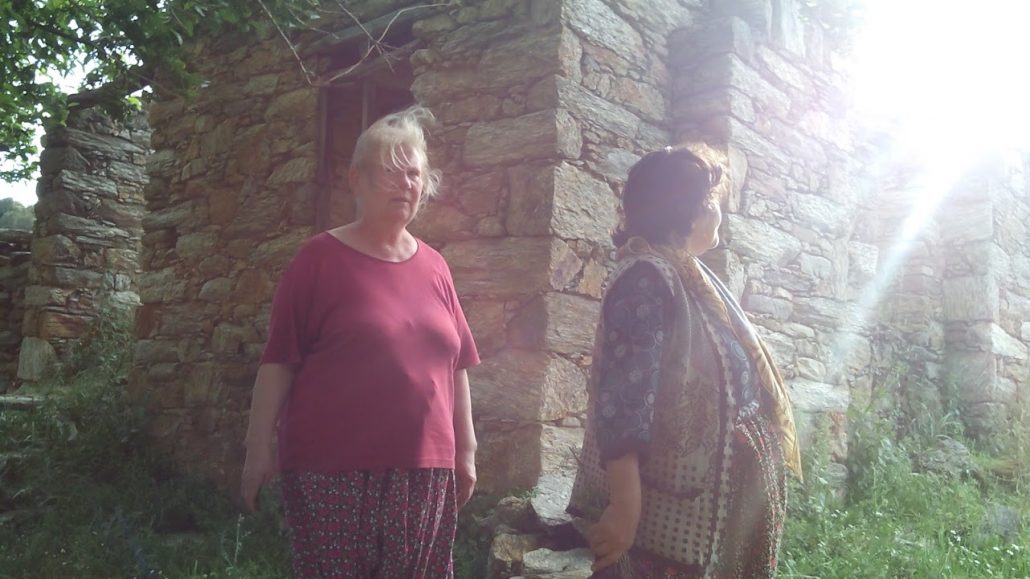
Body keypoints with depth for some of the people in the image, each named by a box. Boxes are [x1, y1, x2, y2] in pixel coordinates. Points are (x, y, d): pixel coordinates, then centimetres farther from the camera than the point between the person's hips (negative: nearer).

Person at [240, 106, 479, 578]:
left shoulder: (434, 267, 10)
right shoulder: (322, 257, -2)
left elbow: (454, 366, 14)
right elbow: (278, 360, -4)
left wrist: (466, 451, 14)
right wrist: (259, 447, -7)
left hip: (424, 469, 5)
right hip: (335, 468, -4)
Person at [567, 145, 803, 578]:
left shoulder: (690, 279, 14)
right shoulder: (646, 278, -15)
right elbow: (622, 402, -24)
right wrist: (624, 507, -27)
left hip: (707, 503, 9)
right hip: (666, 511, -9)